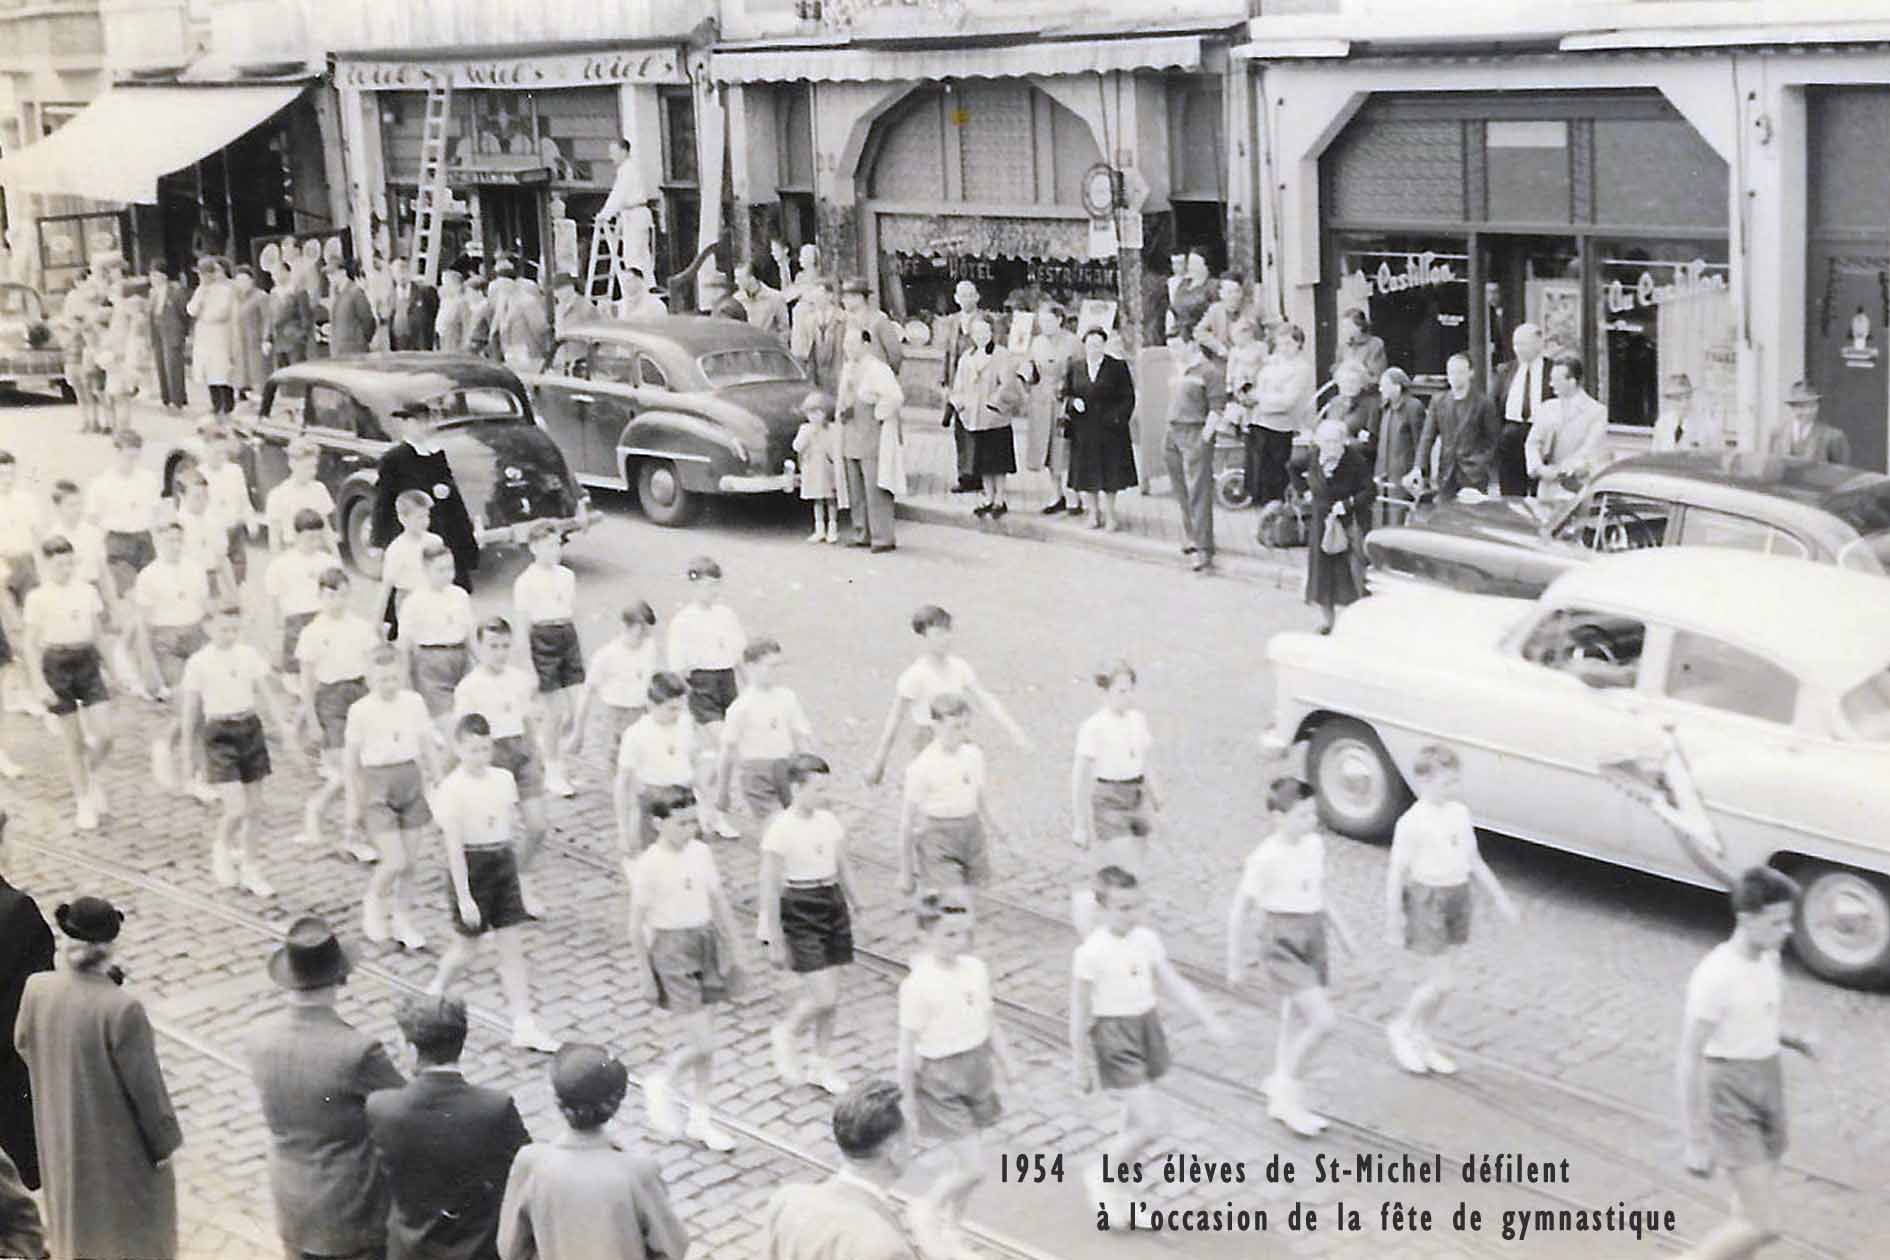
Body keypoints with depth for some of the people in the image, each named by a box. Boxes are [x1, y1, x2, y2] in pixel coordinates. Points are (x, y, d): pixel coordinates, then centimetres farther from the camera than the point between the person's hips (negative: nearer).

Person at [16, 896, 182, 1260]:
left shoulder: (37, 989, -19)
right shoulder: (121, 1009, -35)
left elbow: (25, 1044, 2)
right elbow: (144, 1085, -24)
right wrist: (164, 1141, -7)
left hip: (60, 1126, 5)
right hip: (117, 1135, -5)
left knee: (74, 1200, 29)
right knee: (137, 1211, 20)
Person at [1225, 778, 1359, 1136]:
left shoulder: (1314, 844, 3)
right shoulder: (1266, 857, -18)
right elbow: (1239, 910, -12)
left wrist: (1341, 930, 17)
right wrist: (1235, 962, -8)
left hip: (1313, 937, 7)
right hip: (1282, 942, -7)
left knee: (1297, 1020, 15)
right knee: (1324, 1021, -14)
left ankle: (1282, 1101, 29)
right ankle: (1285, 1086, 5)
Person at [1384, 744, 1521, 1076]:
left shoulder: (1460, 813, 5)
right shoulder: (1413, 822, -17)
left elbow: (1474, 860, 15)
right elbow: (1397, 871, -14)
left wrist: (1498, 896, 15)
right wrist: (1393, 916, -14)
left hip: (1457, 896, 7)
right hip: (1426, 899, -7)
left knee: (1439, 980, 13)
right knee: (1443, 981, -7)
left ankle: (1421, 1040, 28)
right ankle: (1400, 1028, 15)